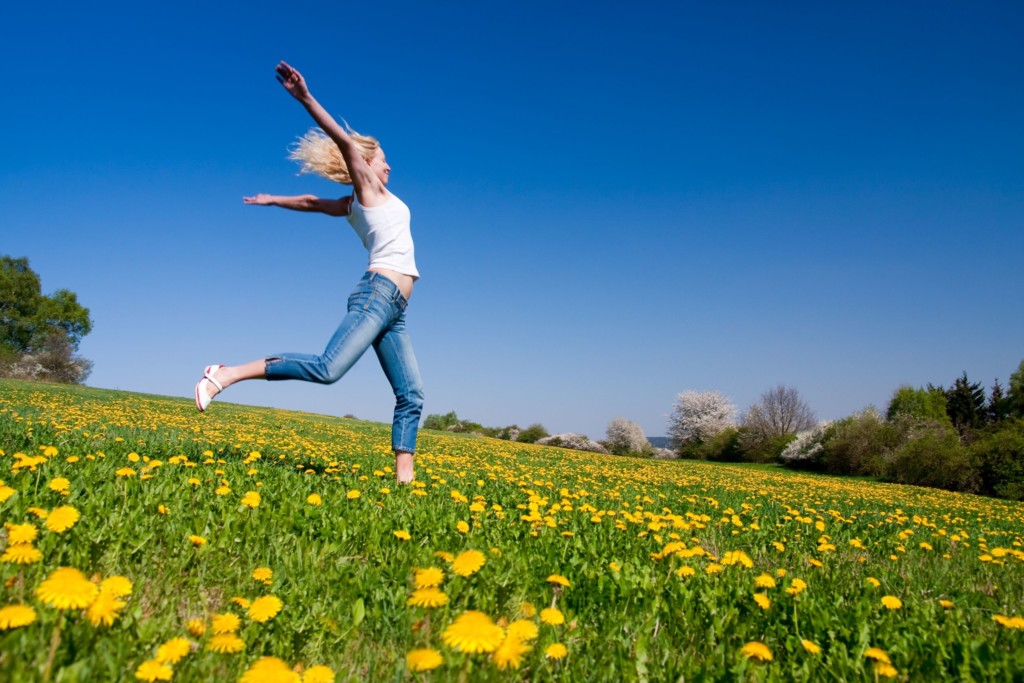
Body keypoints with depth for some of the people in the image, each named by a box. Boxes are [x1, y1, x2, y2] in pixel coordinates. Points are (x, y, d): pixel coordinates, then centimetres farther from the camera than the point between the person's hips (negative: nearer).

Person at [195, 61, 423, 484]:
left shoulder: (355, 205, 26)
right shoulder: (366, 189, 7)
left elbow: (312, 202, 36)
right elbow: (344, 140, -5)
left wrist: (272, 200, 52)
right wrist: (306, 99, -16)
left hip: (392, 310, 9)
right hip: (377, 294, -9)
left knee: (411, 395, -1)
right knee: (327, 369, -23)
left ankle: (403, 477, -7)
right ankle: (225, 375, -16)